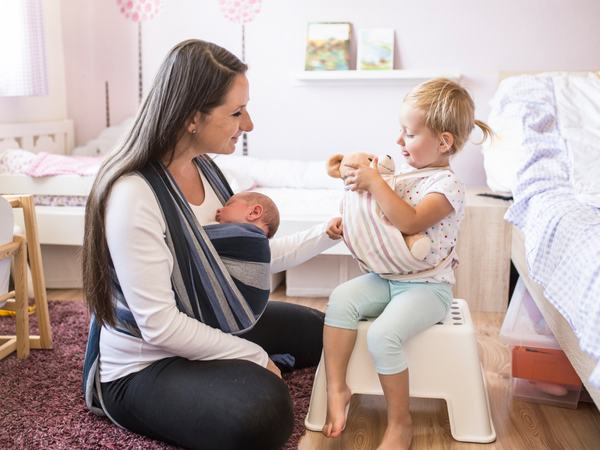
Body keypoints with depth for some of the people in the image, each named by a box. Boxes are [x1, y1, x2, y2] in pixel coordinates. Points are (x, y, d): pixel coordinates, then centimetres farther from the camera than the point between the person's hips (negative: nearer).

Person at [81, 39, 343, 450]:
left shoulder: (203, 168, -3)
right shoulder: (134, 196, -29)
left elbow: (249, 254, 3)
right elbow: (159, 326, -28)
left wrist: (327, 232, -4)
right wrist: (254, 356, -19)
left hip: (213, 324, 9)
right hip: (146, 364, -8)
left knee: (318, 332, 20)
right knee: (261, 416, -33)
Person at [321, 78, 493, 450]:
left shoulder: (447, 185, -13)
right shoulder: (405, 174, 11)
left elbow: (409, 222, -30)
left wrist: (374, 182, -26)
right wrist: (362, 180, 6)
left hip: (427, 287, -7)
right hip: (387, 277, 7)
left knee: (383, 335, -26)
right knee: (341, 299, -18)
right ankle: (337, 389, -11)